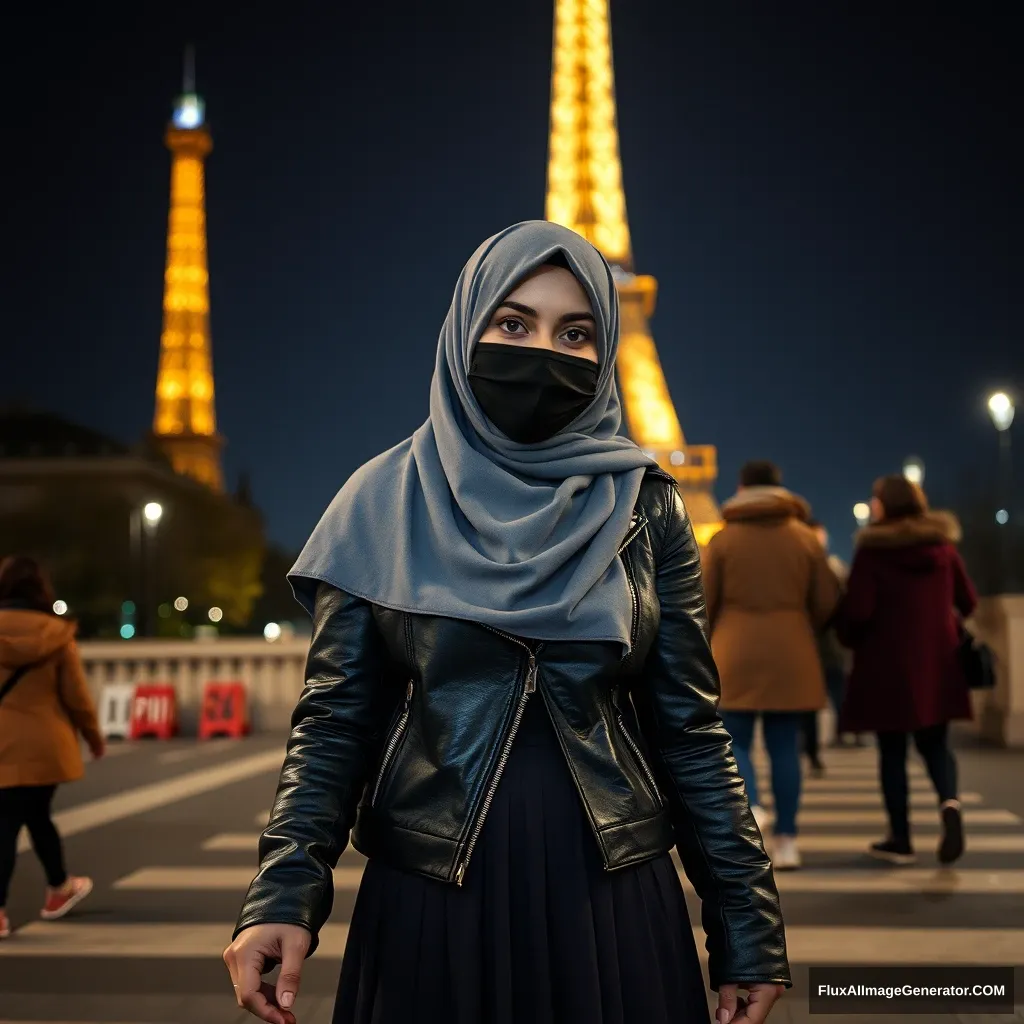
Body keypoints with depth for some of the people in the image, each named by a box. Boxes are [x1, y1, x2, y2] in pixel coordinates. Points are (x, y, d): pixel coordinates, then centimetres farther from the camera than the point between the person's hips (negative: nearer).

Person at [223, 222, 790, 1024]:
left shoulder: (647, 508, 2)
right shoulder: (387, 500, -1)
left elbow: (689, 727, 1)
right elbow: (337, 716, -2)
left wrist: (746, 922, -3)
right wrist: (287, 893, -15)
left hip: (612, 902, 1)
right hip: (428, 903, 0)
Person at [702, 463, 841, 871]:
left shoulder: (723, 538, -1)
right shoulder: (805, 537, 4)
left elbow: (703, 602, -1)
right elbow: (827, 602, 4)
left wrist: (711, 639, 18)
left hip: (736, 654, -2)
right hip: (790, 656, 2)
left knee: (735, 741, 7)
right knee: (784, 747, 7)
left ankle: (749, 807, -18)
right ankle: (786, 840, 7)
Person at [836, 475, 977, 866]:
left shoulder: (872, 550, -11)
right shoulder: (943, 544, 2)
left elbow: (857, 609, -17)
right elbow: (968, 601, 8)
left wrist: (848, 636, 4)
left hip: (887, 664, -3)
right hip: (937, 662, 3)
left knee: (892, 751, 8)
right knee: (935, 744, 14)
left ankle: (900, 839, 13)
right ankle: (950, 802, -15)